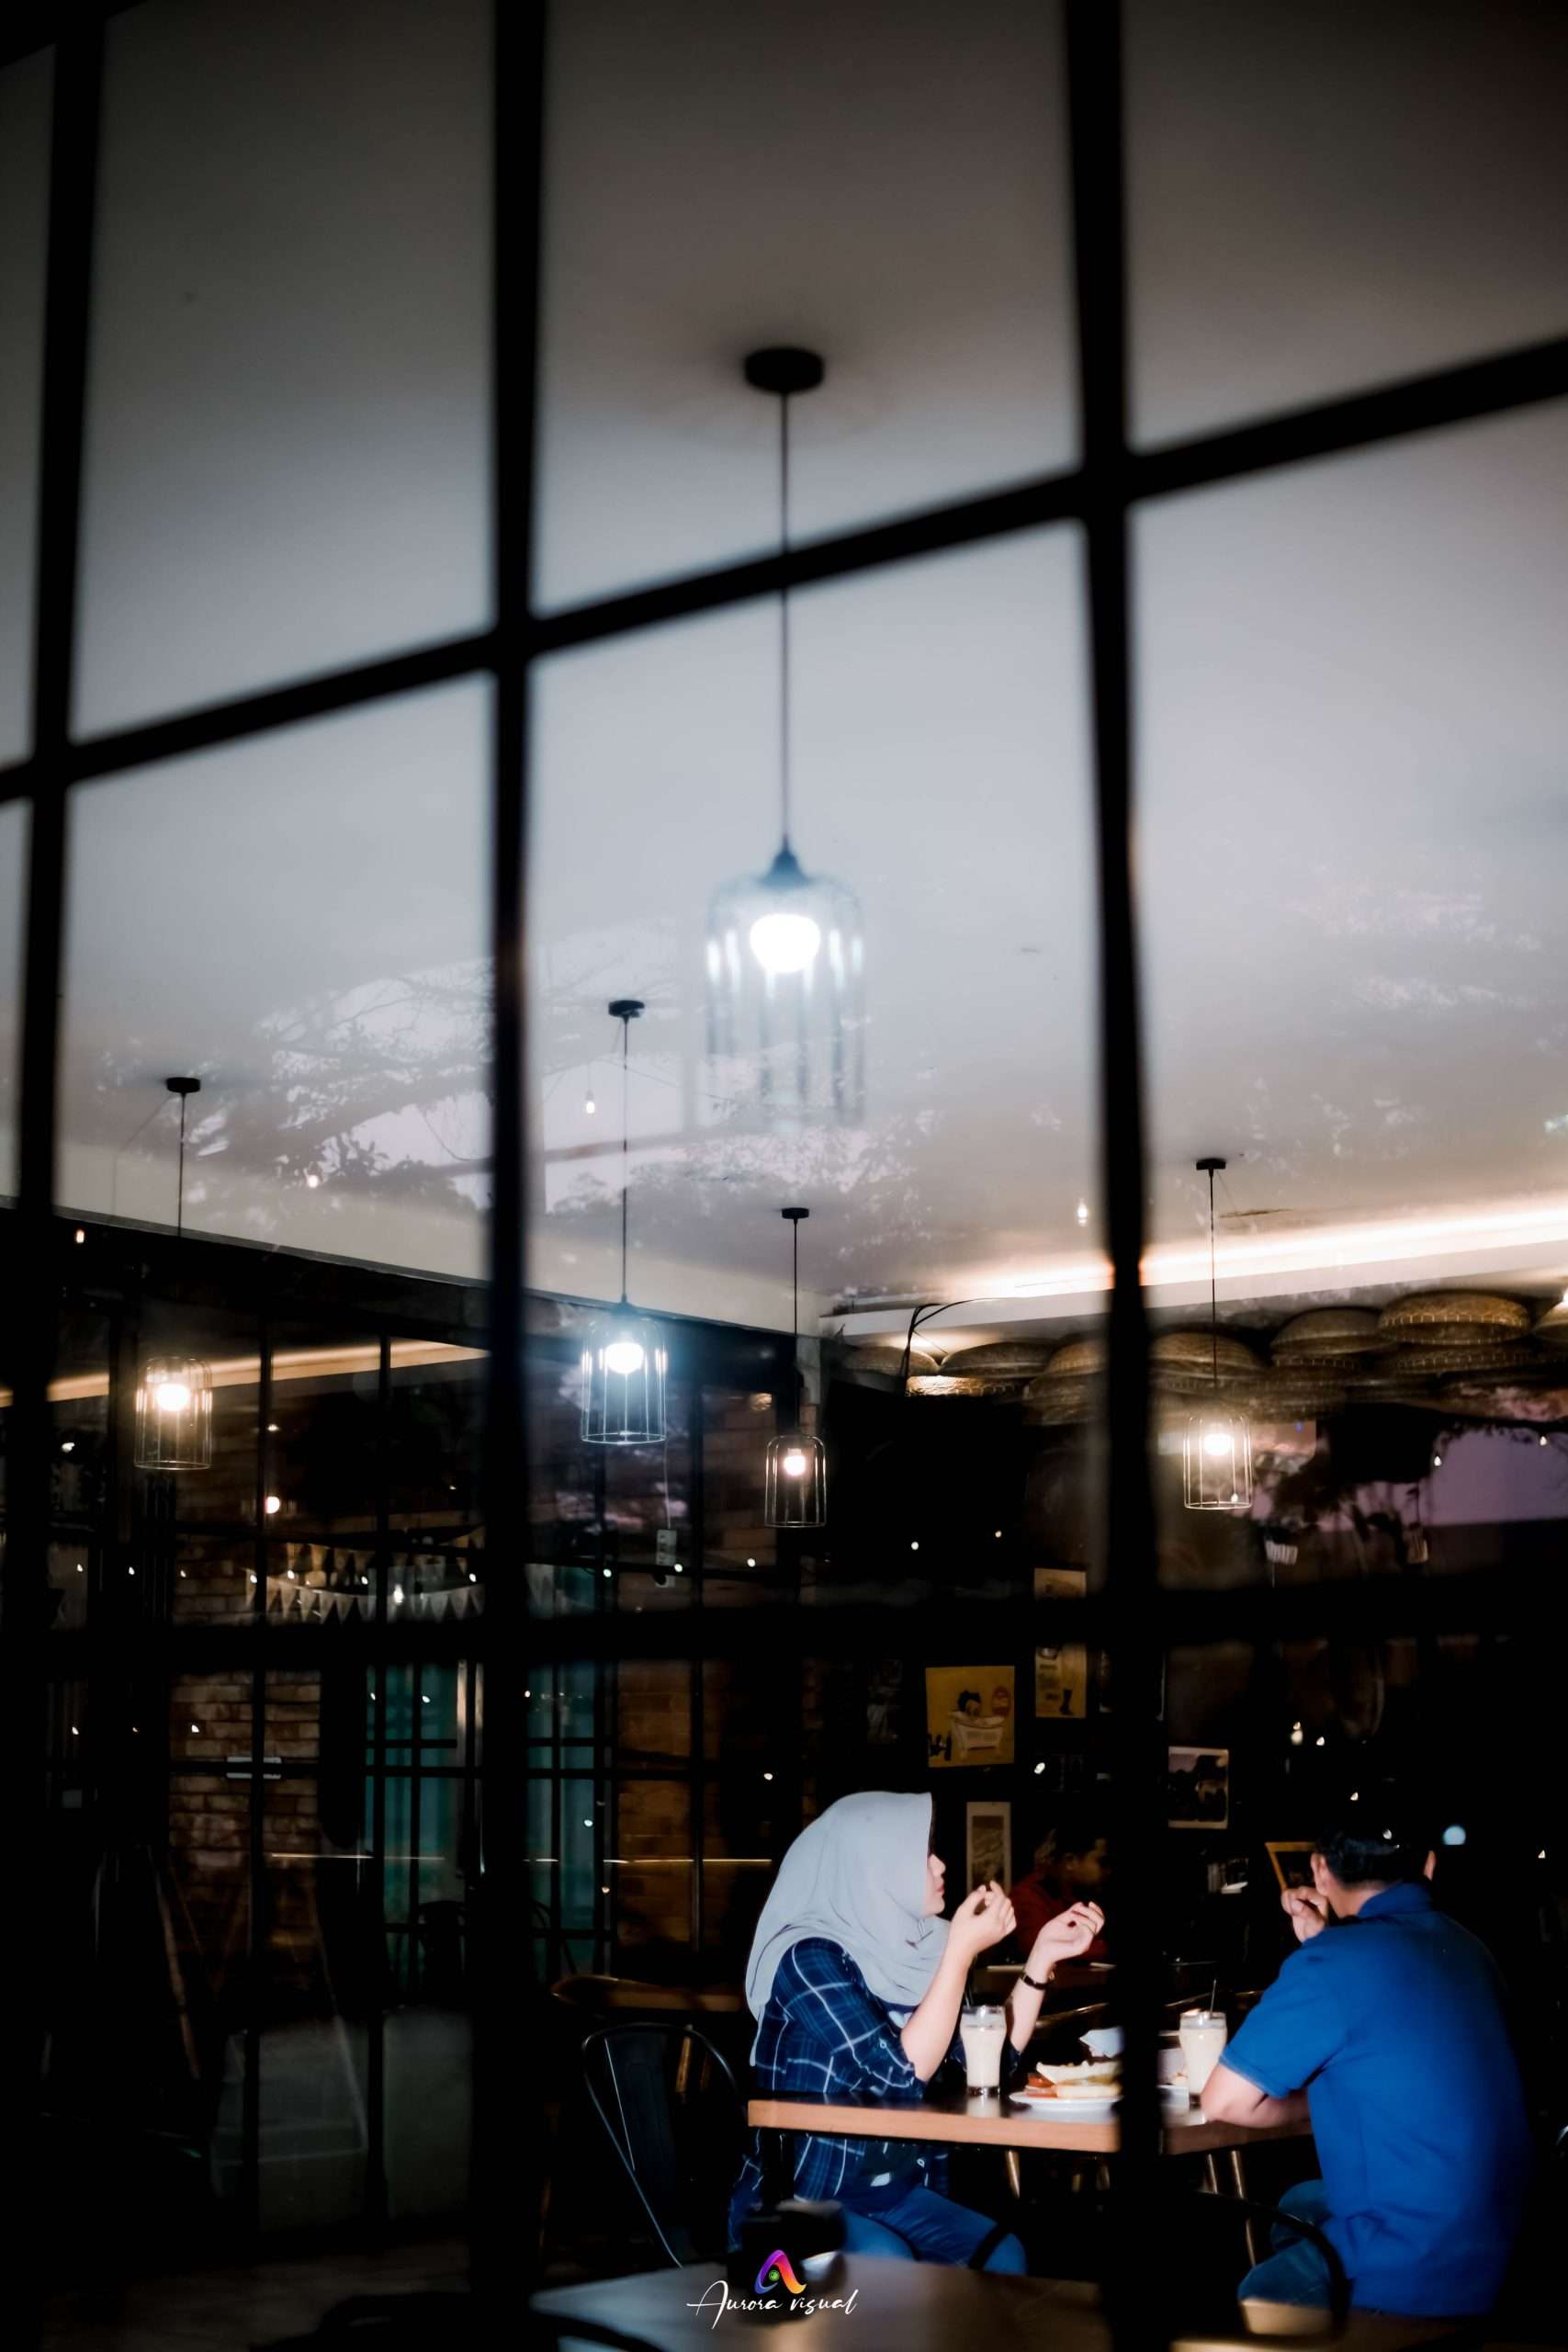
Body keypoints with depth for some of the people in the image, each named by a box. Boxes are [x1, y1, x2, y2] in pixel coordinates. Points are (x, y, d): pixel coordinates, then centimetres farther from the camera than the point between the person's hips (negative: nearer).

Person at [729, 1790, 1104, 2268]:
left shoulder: (912, 1952, 4)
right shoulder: (810, 1956, -16)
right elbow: (902, 2073, -24)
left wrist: (1042, 1958, 1)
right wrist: (962, 1951, -23)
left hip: (896, 2193, 6)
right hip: (796, 2200, -6)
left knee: (1000, 2256, -21)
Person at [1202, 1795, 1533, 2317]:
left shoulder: (1337, 1961, -19)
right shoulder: (1465, 1947, 5)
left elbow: (1223, 2102, -14)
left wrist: (1313, 2104, 4)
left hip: (1416, 2278, -8)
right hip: (1497, 2243, 8)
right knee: (1297, 2207, 31)